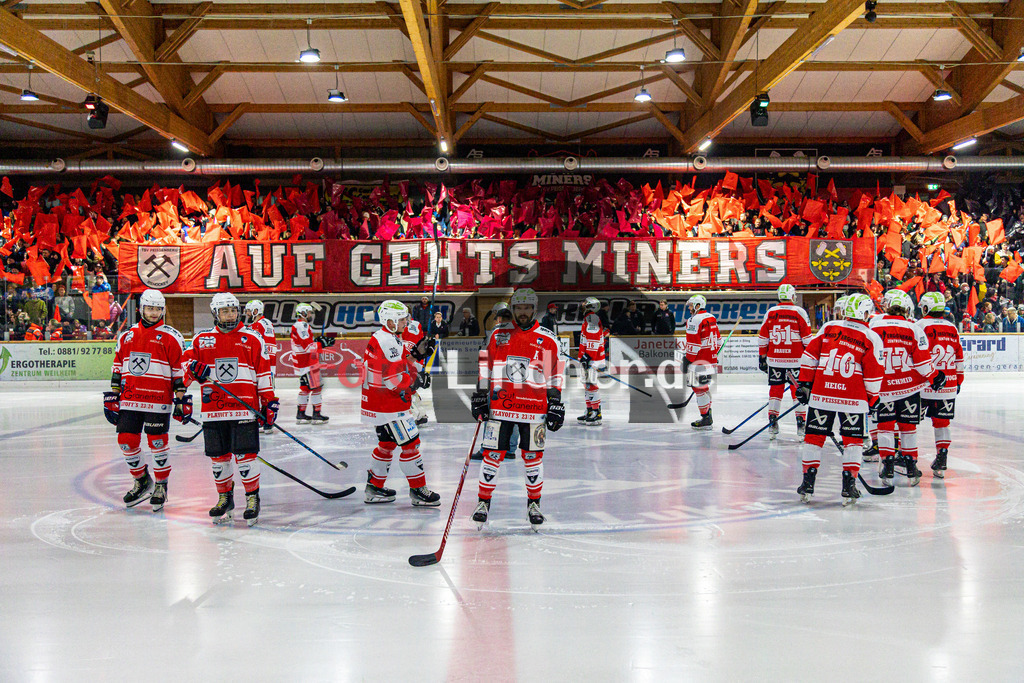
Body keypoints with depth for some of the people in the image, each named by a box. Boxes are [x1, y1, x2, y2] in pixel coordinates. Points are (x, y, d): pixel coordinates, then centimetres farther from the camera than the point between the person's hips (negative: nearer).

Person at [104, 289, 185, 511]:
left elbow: (180, 370, -2)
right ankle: (142, 482, 24)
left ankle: (161, 486, 17)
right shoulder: (127, 335, 12)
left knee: (157, 443, -1)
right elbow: (118, 367, 17)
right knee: (127, 441, 4)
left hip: (158, 401, -4)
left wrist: (181, 398, -6)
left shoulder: (171, 337, -1)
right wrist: (112, 397, 14)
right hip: (129, 400, 4)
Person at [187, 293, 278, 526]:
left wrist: (269, 401, 0)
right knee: (218, 456, 7)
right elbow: (188, 363, 17)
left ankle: (253, 498, 8)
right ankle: (225, 498, 24)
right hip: (213, 409, 3)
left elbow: (264, 373, 5)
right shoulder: (202, 340, 10)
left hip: (245, 408, -2)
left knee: (245, 454, -6)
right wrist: (196, 369, -6)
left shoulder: (252, 339, 5)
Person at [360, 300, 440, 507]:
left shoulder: (391, 339, 13)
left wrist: (416, 353, 1)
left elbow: (401, 364, 15)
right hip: (387, 405, -11)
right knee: (410, 443, -5)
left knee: (388, 443, 19)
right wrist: (412, 381, -10)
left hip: (377, 403, 11)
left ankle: (374, 488, 27)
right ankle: (418, 490, 1)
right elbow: (393, 380, -25)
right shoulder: (387, 342, -21)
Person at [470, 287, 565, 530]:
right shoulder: (499, 334, 7)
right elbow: (486, 366, 11)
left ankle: (534, 504, 20)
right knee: (493, 455, 1)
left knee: (533, 457, 5)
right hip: (500, 406, 1)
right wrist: (480, 396, 7)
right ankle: (483, 502, 14)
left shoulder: (547, 340, 3)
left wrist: (556, 405, 1)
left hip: (533, 409, -1)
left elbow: (554, 375, 6)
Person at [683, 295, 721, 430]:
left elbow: (693, 344, -18)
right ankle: (708, 417, 25)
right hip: (711, 360, 9)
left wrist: (688, 360, -14)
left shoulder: (695, 320, -14)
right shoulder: (711, 318, 14)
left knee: (700, 388, -5)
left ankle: (706, 420, -4)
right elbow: (718, 340, 20)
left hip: (700, 361, -9)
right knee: (704, 387, 19)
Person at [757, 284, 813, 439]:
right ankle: (801, 424, 6)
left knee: (775, 390, 9)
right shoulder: (799, 312, -4)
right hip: (795, 361, -2)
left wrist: (762, 357, 14)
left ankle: (772, 423, 7)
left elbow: (762, 338, 6)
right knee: (798, 391, 6)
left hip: (774, 360, 2)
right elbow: (807, 338, -3)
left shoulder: (770, 313, 3)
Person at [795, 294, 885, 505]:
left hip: (821, 394, 2)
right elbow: (873, 374, 0)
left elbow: (809, 356, 6)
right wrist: (872, 399, 13)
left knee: (814, 437, 10)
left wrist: (804, 383, 12)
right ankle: (848, 487, 5)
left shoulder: (829, 329, 5)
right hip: (853, 399, -2)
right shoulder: (872, 339, -1)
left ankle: (808, 483, 11)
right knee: (853, 440, 10)